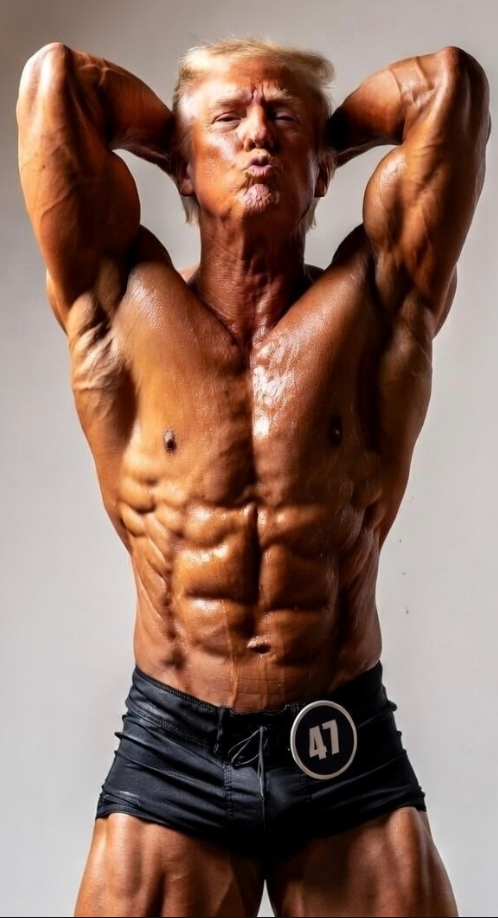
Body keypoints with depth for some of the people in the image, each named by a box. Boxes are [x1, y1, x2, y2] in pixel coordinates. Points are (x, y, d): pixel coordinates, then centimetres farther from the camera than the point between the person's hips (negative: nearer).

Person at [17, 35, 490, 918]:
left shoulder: (374, 301, 2)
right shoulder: (124, 308, 1)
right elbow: (54, 76, 1)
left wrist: (325, 136, 13)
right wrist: (186, 140, 14)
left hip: (350, 755, 1)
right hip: (171, 750, 0)